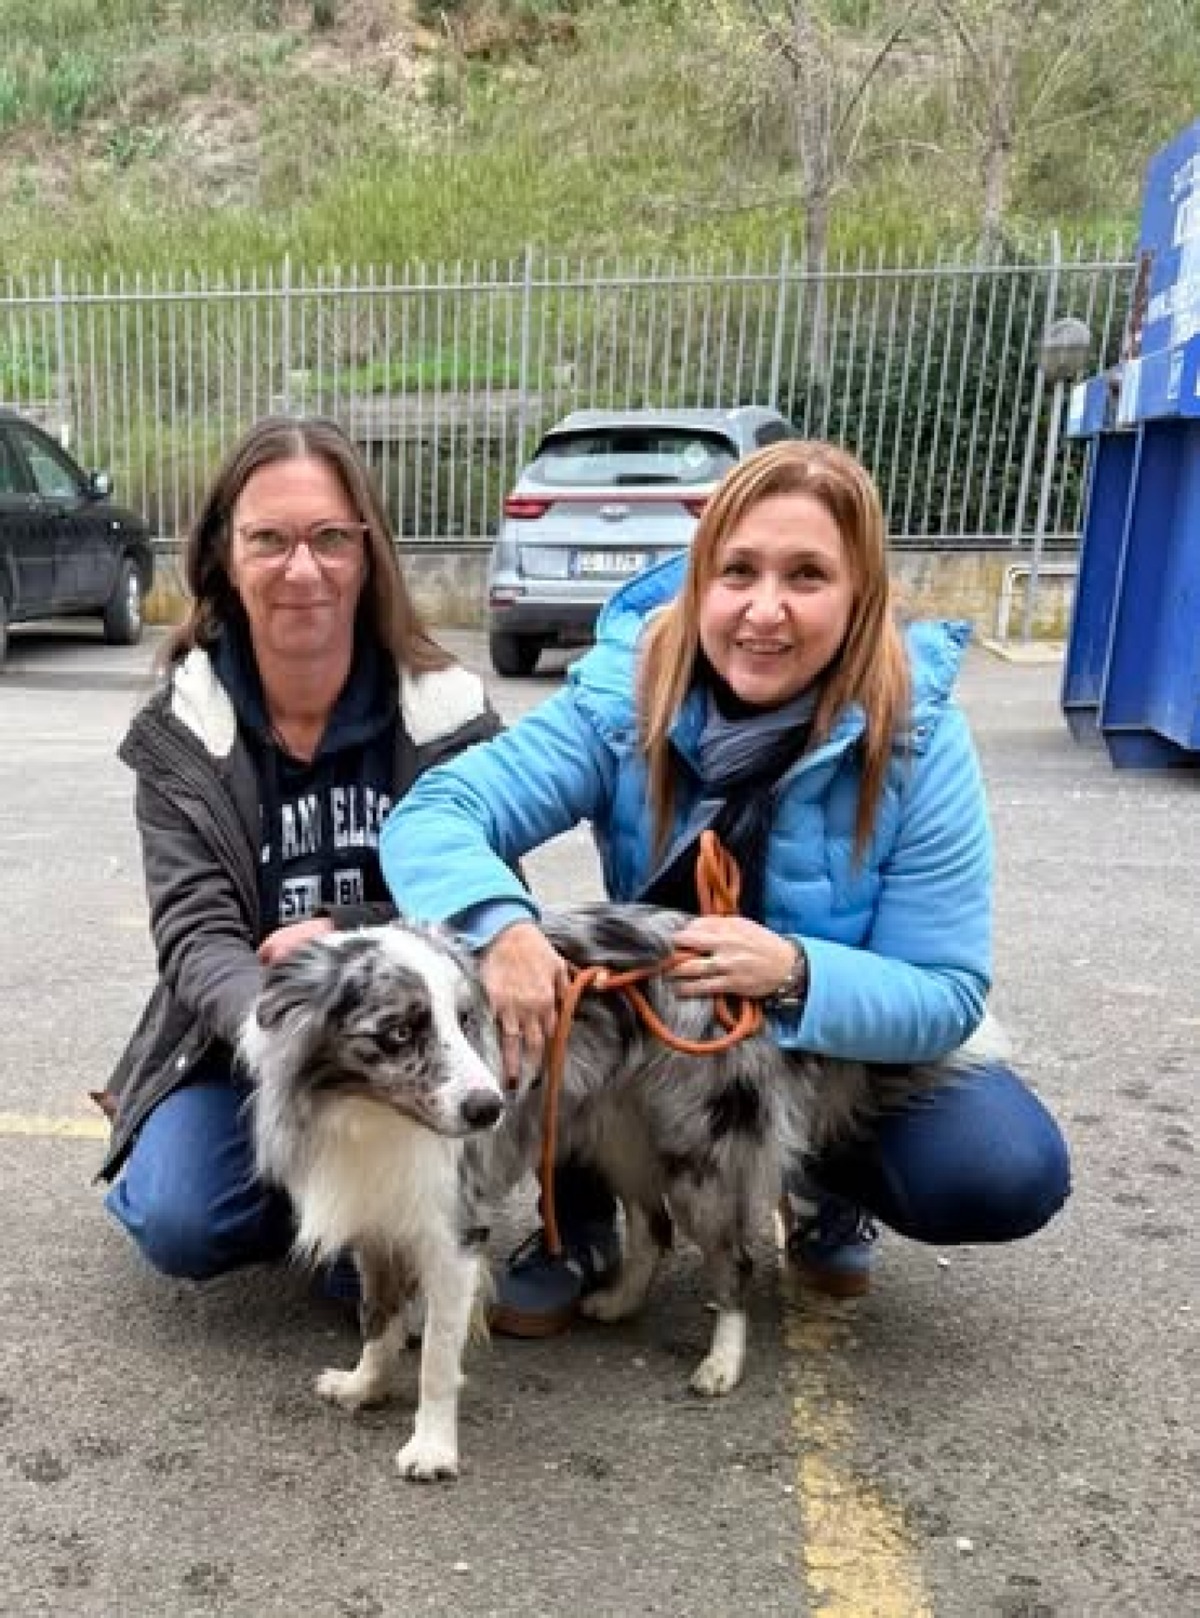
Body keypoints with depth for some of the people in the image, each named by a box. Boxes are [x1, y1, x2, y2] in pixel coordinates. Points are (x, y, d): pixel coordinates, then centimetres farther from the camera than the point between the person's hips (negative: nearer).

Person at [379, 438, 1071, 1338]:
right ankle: (580, 1224, 2)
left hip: (846, 1041, 0)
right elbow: (432, 814, -28)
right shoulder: (622, 696, -22)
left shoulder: (919, 739, -23)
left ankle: (829, 1181, 11)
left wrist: (795, 973, -41)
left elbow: (948, 997, -22)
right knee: (490, 984, -26)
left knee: (1007, 1177, -25)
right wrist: (498, 925, -49)